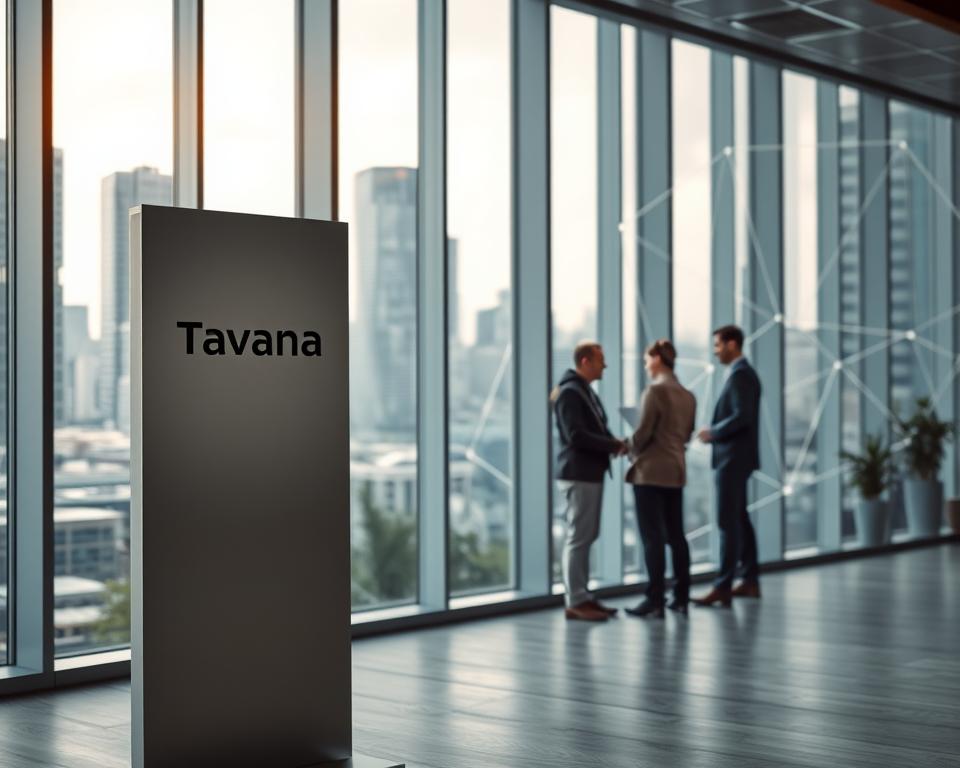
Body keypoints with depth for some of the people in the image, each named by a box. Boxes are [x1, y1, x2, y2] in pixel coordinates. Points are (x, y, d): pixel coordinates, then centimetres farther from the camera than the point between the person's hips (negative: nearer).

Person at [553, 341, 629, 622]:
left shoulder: (586, 391, 17)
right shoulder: (569, 392, -13)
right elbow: (576, 436, -21)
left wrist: (613, 444, -1)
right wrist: (614, 445, -15)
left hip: (591, 472, 10)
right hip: (578, 474, -10)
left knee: (587, 536, 12)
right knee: (578, 537, -6)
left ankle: (583, 596, 18)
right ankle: (575, 602, -3)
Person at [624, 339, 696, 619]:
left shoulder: (655, 390, -13)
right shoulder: (687, 395, 11)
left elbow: (643, 432, -15)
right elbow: (686, 434, 15)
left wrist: (630, 449, 2)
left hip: (651, 470, -8)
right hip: (676, 470, 8)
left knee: (652, 537, -4)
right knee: (675, 535, 11)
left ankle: (655, 600, -4)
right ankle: (681, 597, 13)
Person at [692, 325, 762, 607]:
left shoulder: (740, 374, -15)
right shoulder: (744, 373, 16)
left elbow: (742, 416, -24)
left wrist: (713, 432, -14)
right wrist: (716, 432, 9)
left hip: (733, 458, -10)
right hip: (736, 457, 10)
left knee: (728, 522, -9)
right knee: (739, 519, 13)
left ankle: (723, 586, -9)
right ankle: (750, 580, 17)